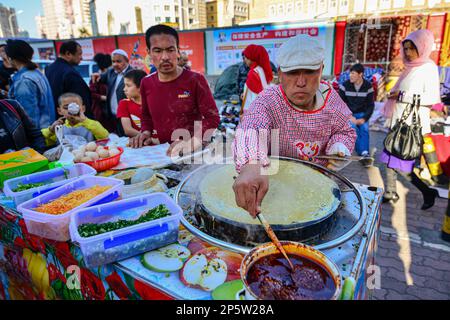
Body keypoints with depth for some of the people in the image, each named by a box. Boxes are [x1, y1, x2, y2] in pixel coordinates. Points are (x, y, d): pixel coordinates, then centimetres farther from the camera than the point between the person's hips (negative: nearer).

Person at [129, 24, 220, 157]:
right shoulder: (146, 83, 8)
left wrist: (191, 143, -21)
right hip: (161, 151, 3)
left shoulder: (195, 80, -5)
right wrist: (146, 132, 4)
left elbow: (212, 118, -8)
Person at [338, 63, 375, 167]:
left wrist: (364, 118, -14)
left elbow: (371, 105, 3)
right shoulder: (345, 85, -4)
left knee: (364, 129, -27)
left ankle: (364, 155, -36)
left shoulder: (368, 86, 1)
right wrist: (349, 117, -15)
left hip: (361, 114, 2)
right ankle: (364, 154, -32)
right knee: (353, 128, -30)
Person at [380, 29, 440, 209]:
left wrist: (403, 95, -16)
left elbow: (432, 97, -15)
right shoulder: (410, 68, 15)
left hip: (412, 124, -8)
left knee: (399, 163, -6)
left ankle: (428, 192, 11)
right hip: (399, 122, 8)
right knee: (389, 159, 10)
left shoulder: (428, 67, -7)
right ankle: (390, 193, 23)